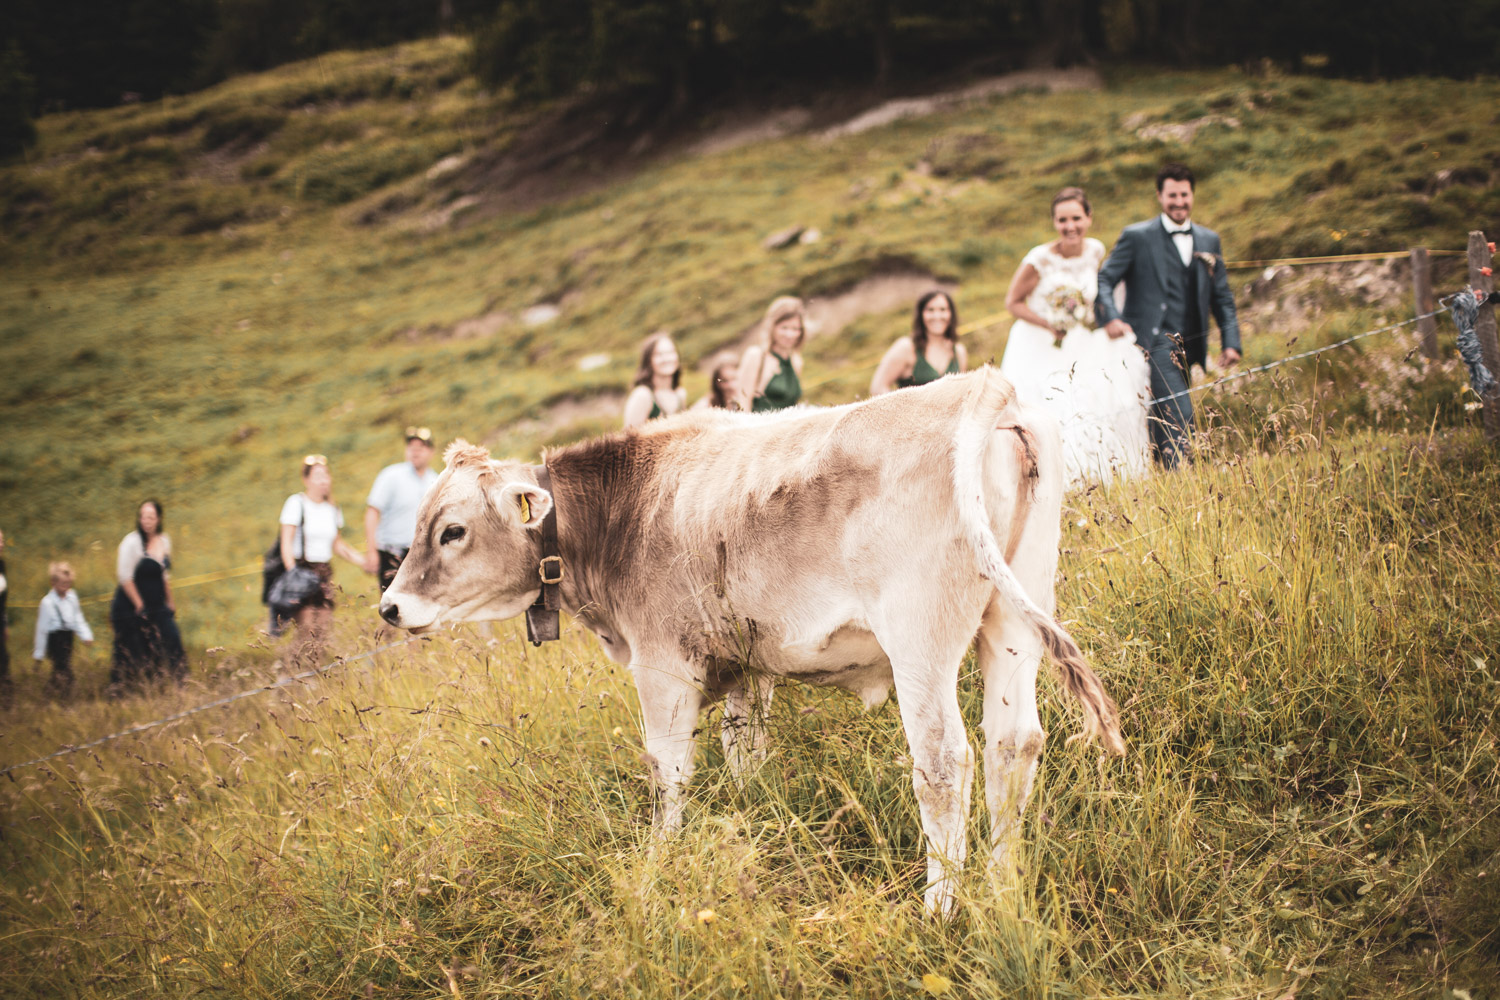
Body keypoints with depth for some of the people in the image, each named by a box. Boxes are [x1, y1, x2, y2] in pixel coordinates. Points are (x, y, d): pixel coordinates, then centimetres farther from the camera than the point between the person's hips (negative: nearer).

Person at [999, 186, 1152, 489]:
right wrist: (1051, 326, -21)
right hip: (1040, 350, -5)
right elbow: (1013, 302, -10)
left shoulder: (1096, 250, -4)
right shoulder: (1040, 259, -19)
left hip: (1082, 348, 5)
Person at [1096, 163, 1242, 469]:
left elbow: (1222, 297, 18)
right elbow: (1104, 280, 0)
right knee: (1180, 414, -19)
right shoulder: (1137, 237, 1)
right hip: (1154, 343, -5)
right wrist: (1110, 318, -19)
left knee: (1167, 420, 7)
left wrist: (1231, 342, 6)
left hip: (1188, 348, 5)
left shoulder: (1209, 241, 16)